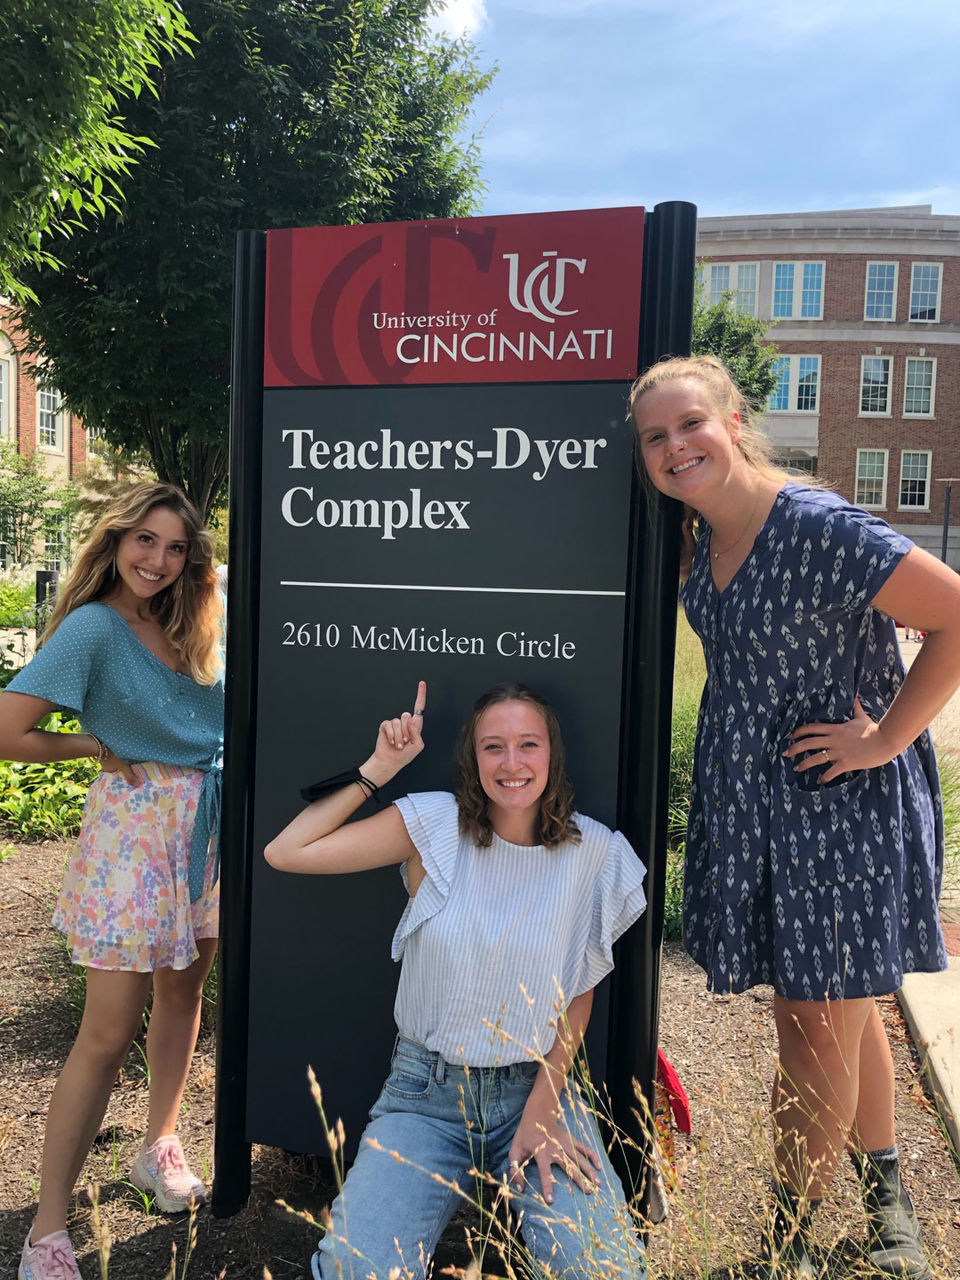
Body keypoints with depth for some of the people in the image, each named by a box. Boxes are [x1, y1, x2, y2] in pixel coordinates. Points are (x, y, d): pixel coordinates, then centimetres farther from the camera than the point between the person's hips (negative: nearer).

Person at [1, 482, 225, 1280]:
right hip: (135, 823, -6)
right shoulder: (92, 626, -15)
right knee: (109, 1032, -1)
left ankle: (159, 1148, 39)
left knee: (183, 992, 18)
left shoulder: (189, 626, 5)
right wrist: (98, 748, -10)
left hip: (204, 825, 7)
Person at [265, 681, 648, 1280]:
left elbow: (579, 994, 3)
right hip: (426, 1092, 0)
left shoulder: (594, 853, -5)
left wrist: (542, 1109, -6)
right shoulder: (432, 826, -8)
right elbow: (286, 853, -12)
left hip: (535, 1086, 1)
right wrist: (380, 768, -10)